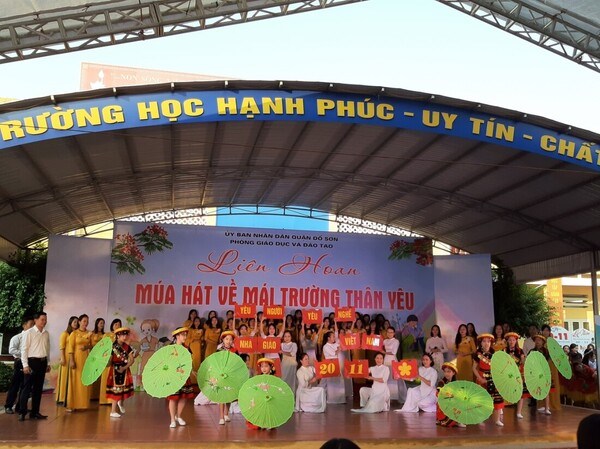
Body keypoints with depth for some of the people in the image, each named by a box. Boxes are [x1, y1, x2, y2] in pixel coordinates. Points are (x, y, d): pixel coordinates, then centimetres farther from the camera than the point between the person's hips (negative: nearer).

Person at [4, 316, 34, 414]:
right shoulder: (17, 337, -4)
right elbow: (11, 350, -13)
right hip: (20, 363, -4)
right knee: (15, 385, 2)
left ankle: (20, 407, 18)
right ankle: (8, 406, 15)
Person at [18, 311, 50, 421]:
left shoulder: (46, 334, 9)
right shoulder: (28, 333, -7)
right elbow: (24, 349, -9)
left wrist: (48, 363, 12)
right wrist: (25, 365, -14)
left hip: (42, 362, 6)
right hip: (32, 361, -5)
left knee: (38, 388, 9)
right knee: (27, 387, -3)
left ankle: (35, 412, 16)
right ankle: (22, 412, 4)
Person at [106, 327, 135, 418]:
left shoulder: (127, 347, 1)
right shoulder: (113, 346, -14)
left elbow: (131, 360, -2)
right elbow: (109, 361, -16)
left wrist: (124, 368, -13)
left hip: (125, 370, 5)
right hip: (115, 370, -5)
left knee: (125, 388, 7)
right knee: (116, 389, 0)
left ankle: (121, 402, 39)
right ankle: (113, 411, 10)